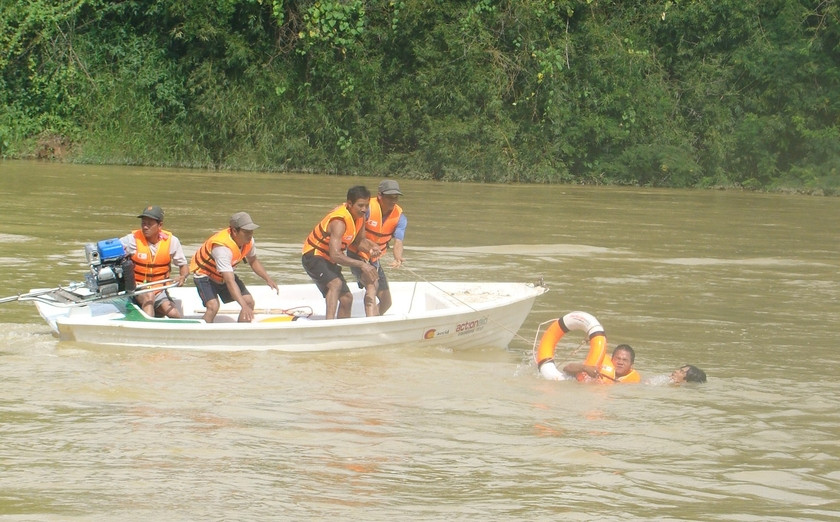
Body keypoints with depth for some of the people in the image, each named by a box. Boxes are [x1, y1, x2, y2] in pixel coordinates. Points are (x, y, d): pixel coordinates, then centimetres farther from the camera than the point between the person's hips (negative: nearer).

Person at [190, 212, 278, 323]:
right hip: (204, 273, -8)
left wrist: (267, 279, -7)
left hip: (225, 274, 8)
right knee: (213, 306, -29)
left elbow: (253, 261, 8)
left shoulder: (248, 240, -16)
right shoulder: (222, 247, -40)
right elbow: (229, 281, -45)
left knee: (249, 301, -2)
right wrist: (244, 306, -53)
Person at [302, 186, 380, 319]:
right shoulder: (339, 221, -31)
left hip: (328, 261, 10)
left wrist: (370, 248, -13)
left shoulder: (359, 216, -3)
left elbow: (360, 240, 11)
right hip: (313, 257, -10)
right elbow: (335, 255, -39)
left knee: (346, 298, 10)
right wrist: (361, 264, -40)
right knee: (336, 283, -35)